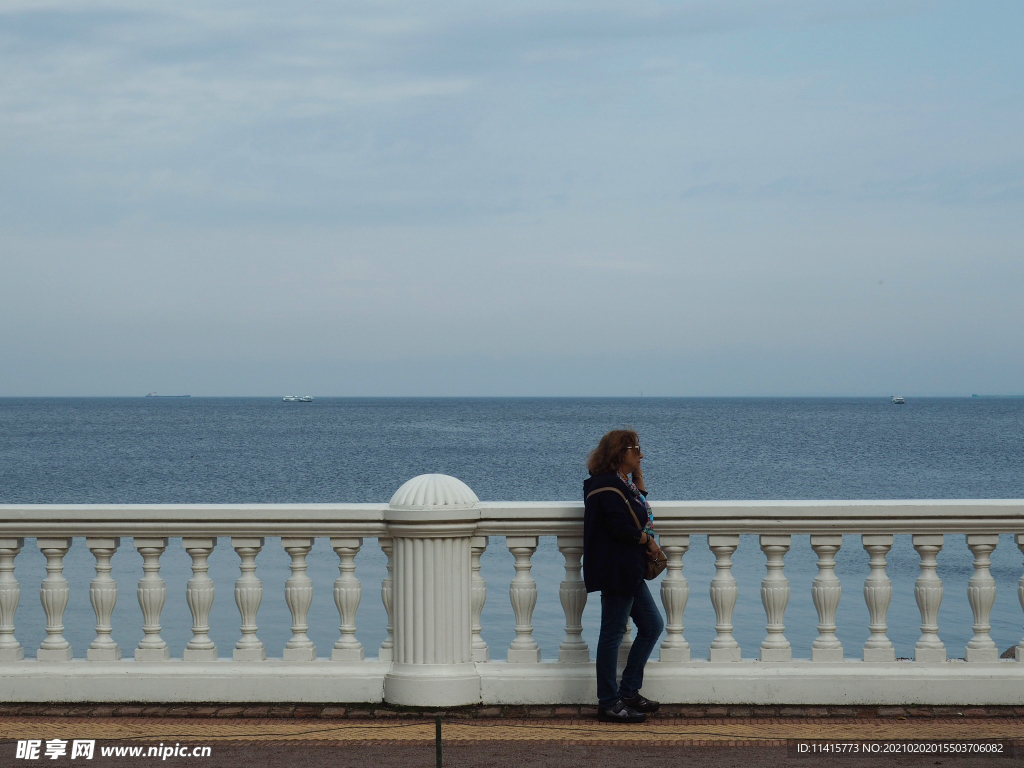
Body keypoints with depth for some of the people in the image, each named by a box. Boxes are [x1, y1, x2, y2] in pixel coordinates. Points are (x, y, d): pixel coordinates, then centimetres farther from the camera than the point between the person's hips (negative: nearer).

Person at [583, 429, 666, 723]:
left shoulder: (621, 482, 17)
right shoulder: (608, 485, -16)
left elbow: (640, 507, 20)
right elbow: (620, 528, -24)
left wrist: (638, 475, 13)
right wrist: (649, 541, -9)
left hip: (630, 571, 11)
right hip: (616, 571, -11)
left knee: (653, 626, 14)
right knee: (613, 633, -5)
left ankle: (629, 692, 19)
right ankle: (609, 704, -1)